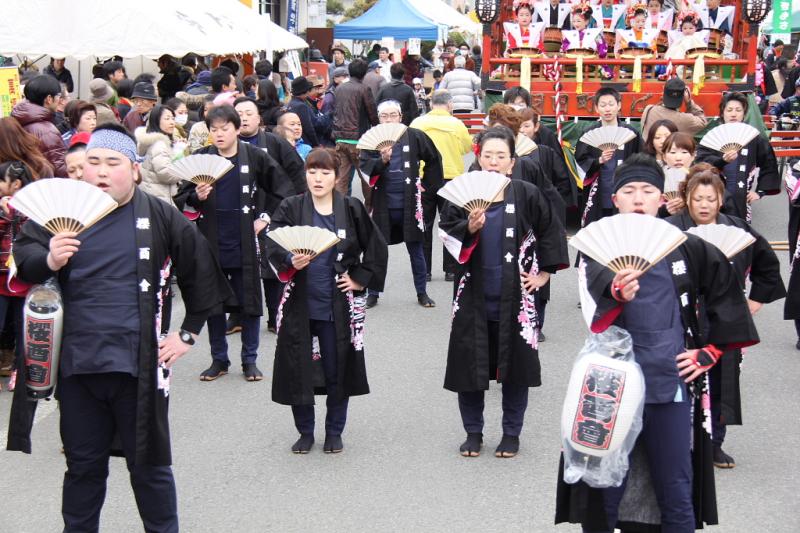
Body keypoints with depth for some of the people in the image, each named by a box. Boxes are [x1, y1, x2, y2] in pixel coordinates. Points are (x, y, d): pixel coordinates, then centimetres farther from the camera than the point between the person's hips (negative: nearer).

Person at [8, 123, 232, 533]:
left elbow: (201, 274, 6)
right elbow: (21, 260, -4)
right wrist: (48, 260, -25)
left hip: (138, 366, -2)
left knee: (149, 466, 10)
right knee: (83, 466, 14)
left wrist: (188, 333, 5)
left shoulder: (159, 217, -2)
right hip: (78, 365, 2)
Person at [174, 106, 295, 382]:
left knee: (249, 302, 5)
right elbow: (181, 197, 5)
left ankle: (250, 360, 17)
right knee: (212, 302, 7)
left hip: (245, 243, -1)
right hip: (212, 242, 1)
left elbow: (284, 190, 5)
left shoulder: (255, 157, -2)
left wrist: (266, 218, -1)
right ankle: (219, 359, 19)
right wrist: (197, 197, -15)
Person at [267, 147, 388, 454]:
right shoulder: (291, 209, 0)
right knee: (298, 370, 5)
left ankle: (334, 432, 23)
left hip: (338, 307, 0)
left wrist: (360, 279, 1)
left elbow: (377, 248, 8)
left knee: (338, 371, 6)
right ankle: (305, 432, 22)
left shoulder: (352, 210, 2)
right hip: (300, 305, 0)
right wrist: (290, 261, -31)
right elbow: (273, 245, -12)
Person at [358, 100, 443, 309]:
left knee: (416, 250, 9)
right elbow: (364, 167, -12)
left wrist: (425, 186, 10)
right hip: (382, 204, 0)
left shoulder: (415, 137, -3)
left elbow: (434, 160, 11)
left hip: (409, 203, 0)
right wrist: (382, 160, -29)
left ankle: (422, 293, 21)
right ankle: (373, 293, 18)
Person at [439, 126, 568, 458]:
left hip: (514, 297, -1)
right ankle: (473, 432, 21)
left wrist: (544, 273, 6)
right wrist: (469, 228, -23)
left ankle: (511, 433, 20)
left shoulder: (527, 196, -2)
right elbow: (446, 234, -5)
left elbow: (552, 234, 8)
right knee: (469, 365, 5)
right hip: (473, 296, 1)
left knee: (515, 367, 5)